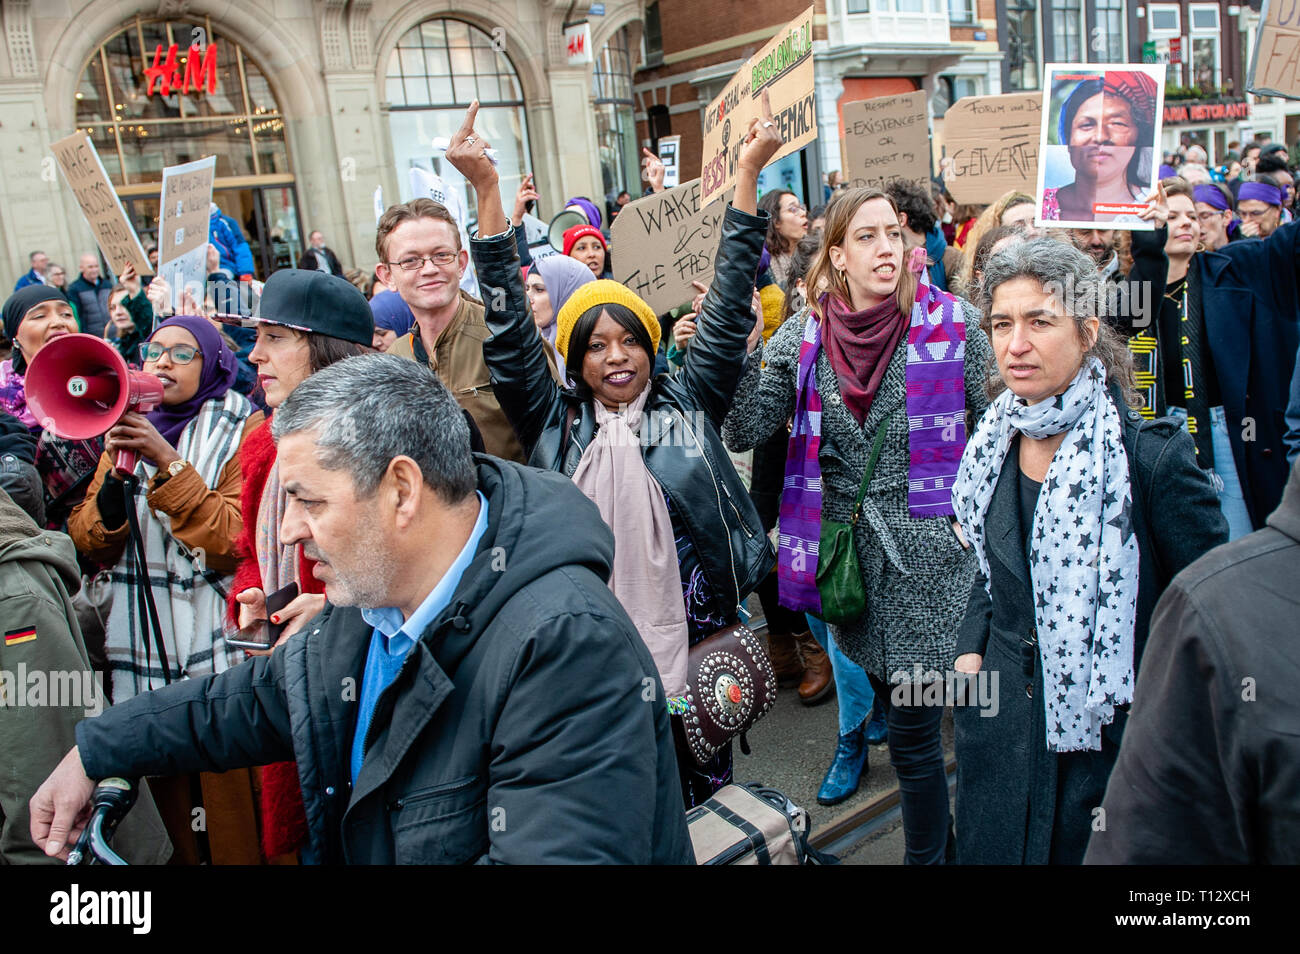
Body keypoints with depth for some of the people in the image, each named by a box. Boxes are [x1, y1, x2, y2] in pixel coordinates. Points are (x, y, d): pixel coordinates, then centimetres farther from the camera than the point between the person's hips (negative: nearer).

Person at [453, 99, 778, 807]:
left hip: (692, 625, 1)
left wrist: (748, 173, -4)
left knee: (704, 783, 15)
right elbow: (511, 330, -4)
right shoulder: (556, 423, 2)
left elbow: (728, 309, 0)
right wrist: (486, 188, -10)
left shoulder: (688, 404, 4)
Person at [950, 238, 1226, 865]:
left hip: (1109, 733, -5)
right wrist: (971, 649, 2)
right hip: (1000, 718, 5)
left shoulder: (1151, 455, -19)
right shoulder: (996, 442, -1)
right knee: (989, 850, 19)